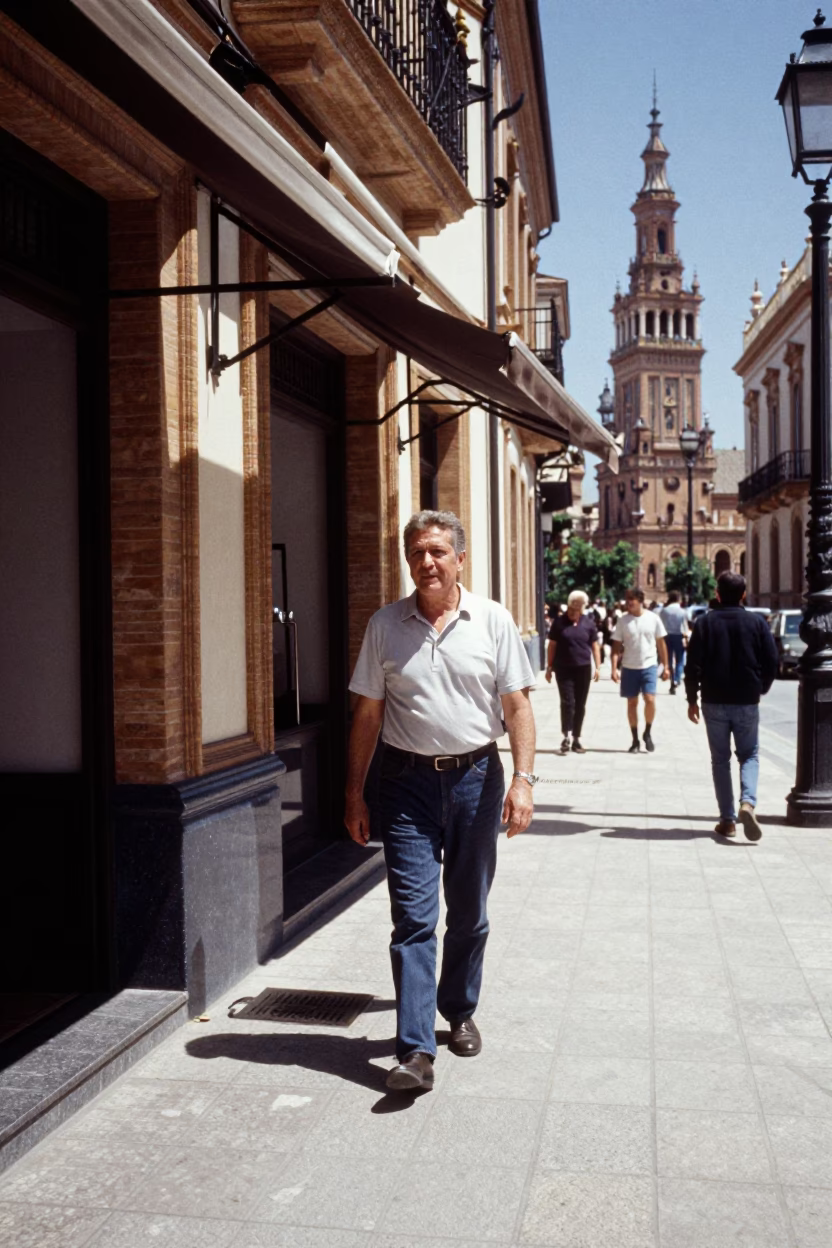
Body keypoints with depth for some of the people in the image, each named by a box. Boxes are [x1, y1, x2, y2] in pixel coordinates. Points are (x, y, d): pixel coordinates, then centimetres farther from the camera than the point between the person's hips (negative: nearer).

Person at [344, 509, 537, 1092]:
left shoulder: (493, 621, 1)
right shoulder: (386, 626, 3)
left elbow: (517, 705, 0)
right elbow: (367, 713, 6)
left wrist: (523, 780, -11)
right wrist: (355, 794, 4)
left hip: (476, 776, 1)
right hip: (409, 781, -1)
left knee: (469, 912, 13)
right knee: (414, 915, -6)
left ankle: (460, 1011, 34)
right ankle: (416, 1049, -4)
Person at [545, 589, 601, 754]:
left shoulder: (589, 622, 3)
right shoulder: (559, 622, 0)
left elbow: (595, 645, 7)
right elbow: (552, 645, 3)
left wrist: (597, 667, -1)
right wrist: (549, 667, 1)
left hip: (583, 669, 2)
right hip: (563, 669, -2)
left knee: (580, 705, 6)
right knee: (567, 702, -12)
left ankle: (576, 740, 15)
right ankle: (566, 737, -5)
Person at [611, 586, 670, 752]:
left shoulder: (653, 618, -3)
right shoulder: (623, 620, -2)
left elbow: (661, 643, 5)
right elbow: (616, 646, 0)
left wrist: (665, 666, 4)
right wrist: (614, 668, -8)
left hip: (649, 666, -1)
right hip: (629, 668, 1)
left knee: (650, 699, -14)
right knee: (632, 703, 7)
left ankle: (648, 733, 9)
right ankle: (635, 740, 17)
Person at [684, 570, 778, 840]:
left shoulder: (705, 622, -3)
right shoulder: (757, 622, -1)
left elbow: (693, 664, -6)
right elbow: (771, 661, -1)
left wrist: (692, 698, 3)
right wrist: (760, 689, 15)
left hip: (714, 702, 0)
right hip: (747, 702, 0)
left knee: (720, 759, 9)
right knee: (749, 755, 11)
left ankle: (728, 820, 7)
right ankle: (748, 803, -14)